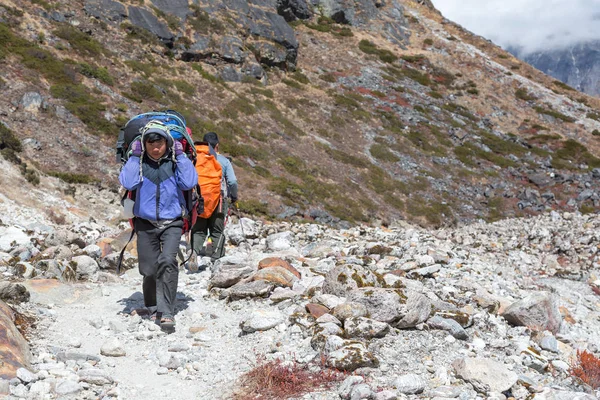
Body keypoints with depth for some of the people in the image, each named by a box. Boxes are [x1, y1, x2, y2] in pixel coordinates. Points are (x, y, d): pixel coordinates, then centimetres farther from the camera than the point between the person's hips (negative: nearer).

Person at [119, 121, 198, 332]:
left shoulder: (174, 162, -1)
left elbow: (190, 182, -15)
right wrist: (134, 156, -13)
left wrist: (180, 155, -12)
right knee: (149, 270, 3)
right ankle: (152, 308, 28)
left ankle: (166, 312, -19)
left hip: (172, 222, -1)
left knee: (168, 261, -22)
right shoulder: (139, 162, 0)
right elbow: (127, 182, -17)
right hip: (145, 223, 1)